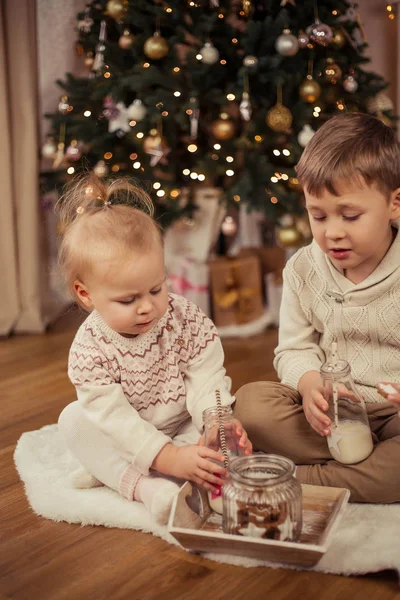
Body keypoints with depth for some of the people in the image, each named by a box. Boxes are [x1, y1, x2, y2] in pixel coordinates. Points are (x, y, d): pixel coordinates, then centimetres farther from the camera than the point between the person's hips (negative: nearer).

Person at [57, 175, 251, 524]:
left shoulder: (187, 319, -17)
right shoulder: (89, 350, -22)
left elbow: (206, 380, -21)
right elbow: (115, 419, -29)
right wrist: (168, 457, -42)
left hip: (186, 429, 1)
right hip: (129, 440, 0)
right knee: (74, 420, -21)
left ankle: (112, 472, -28)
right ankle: (143, 486, -34)